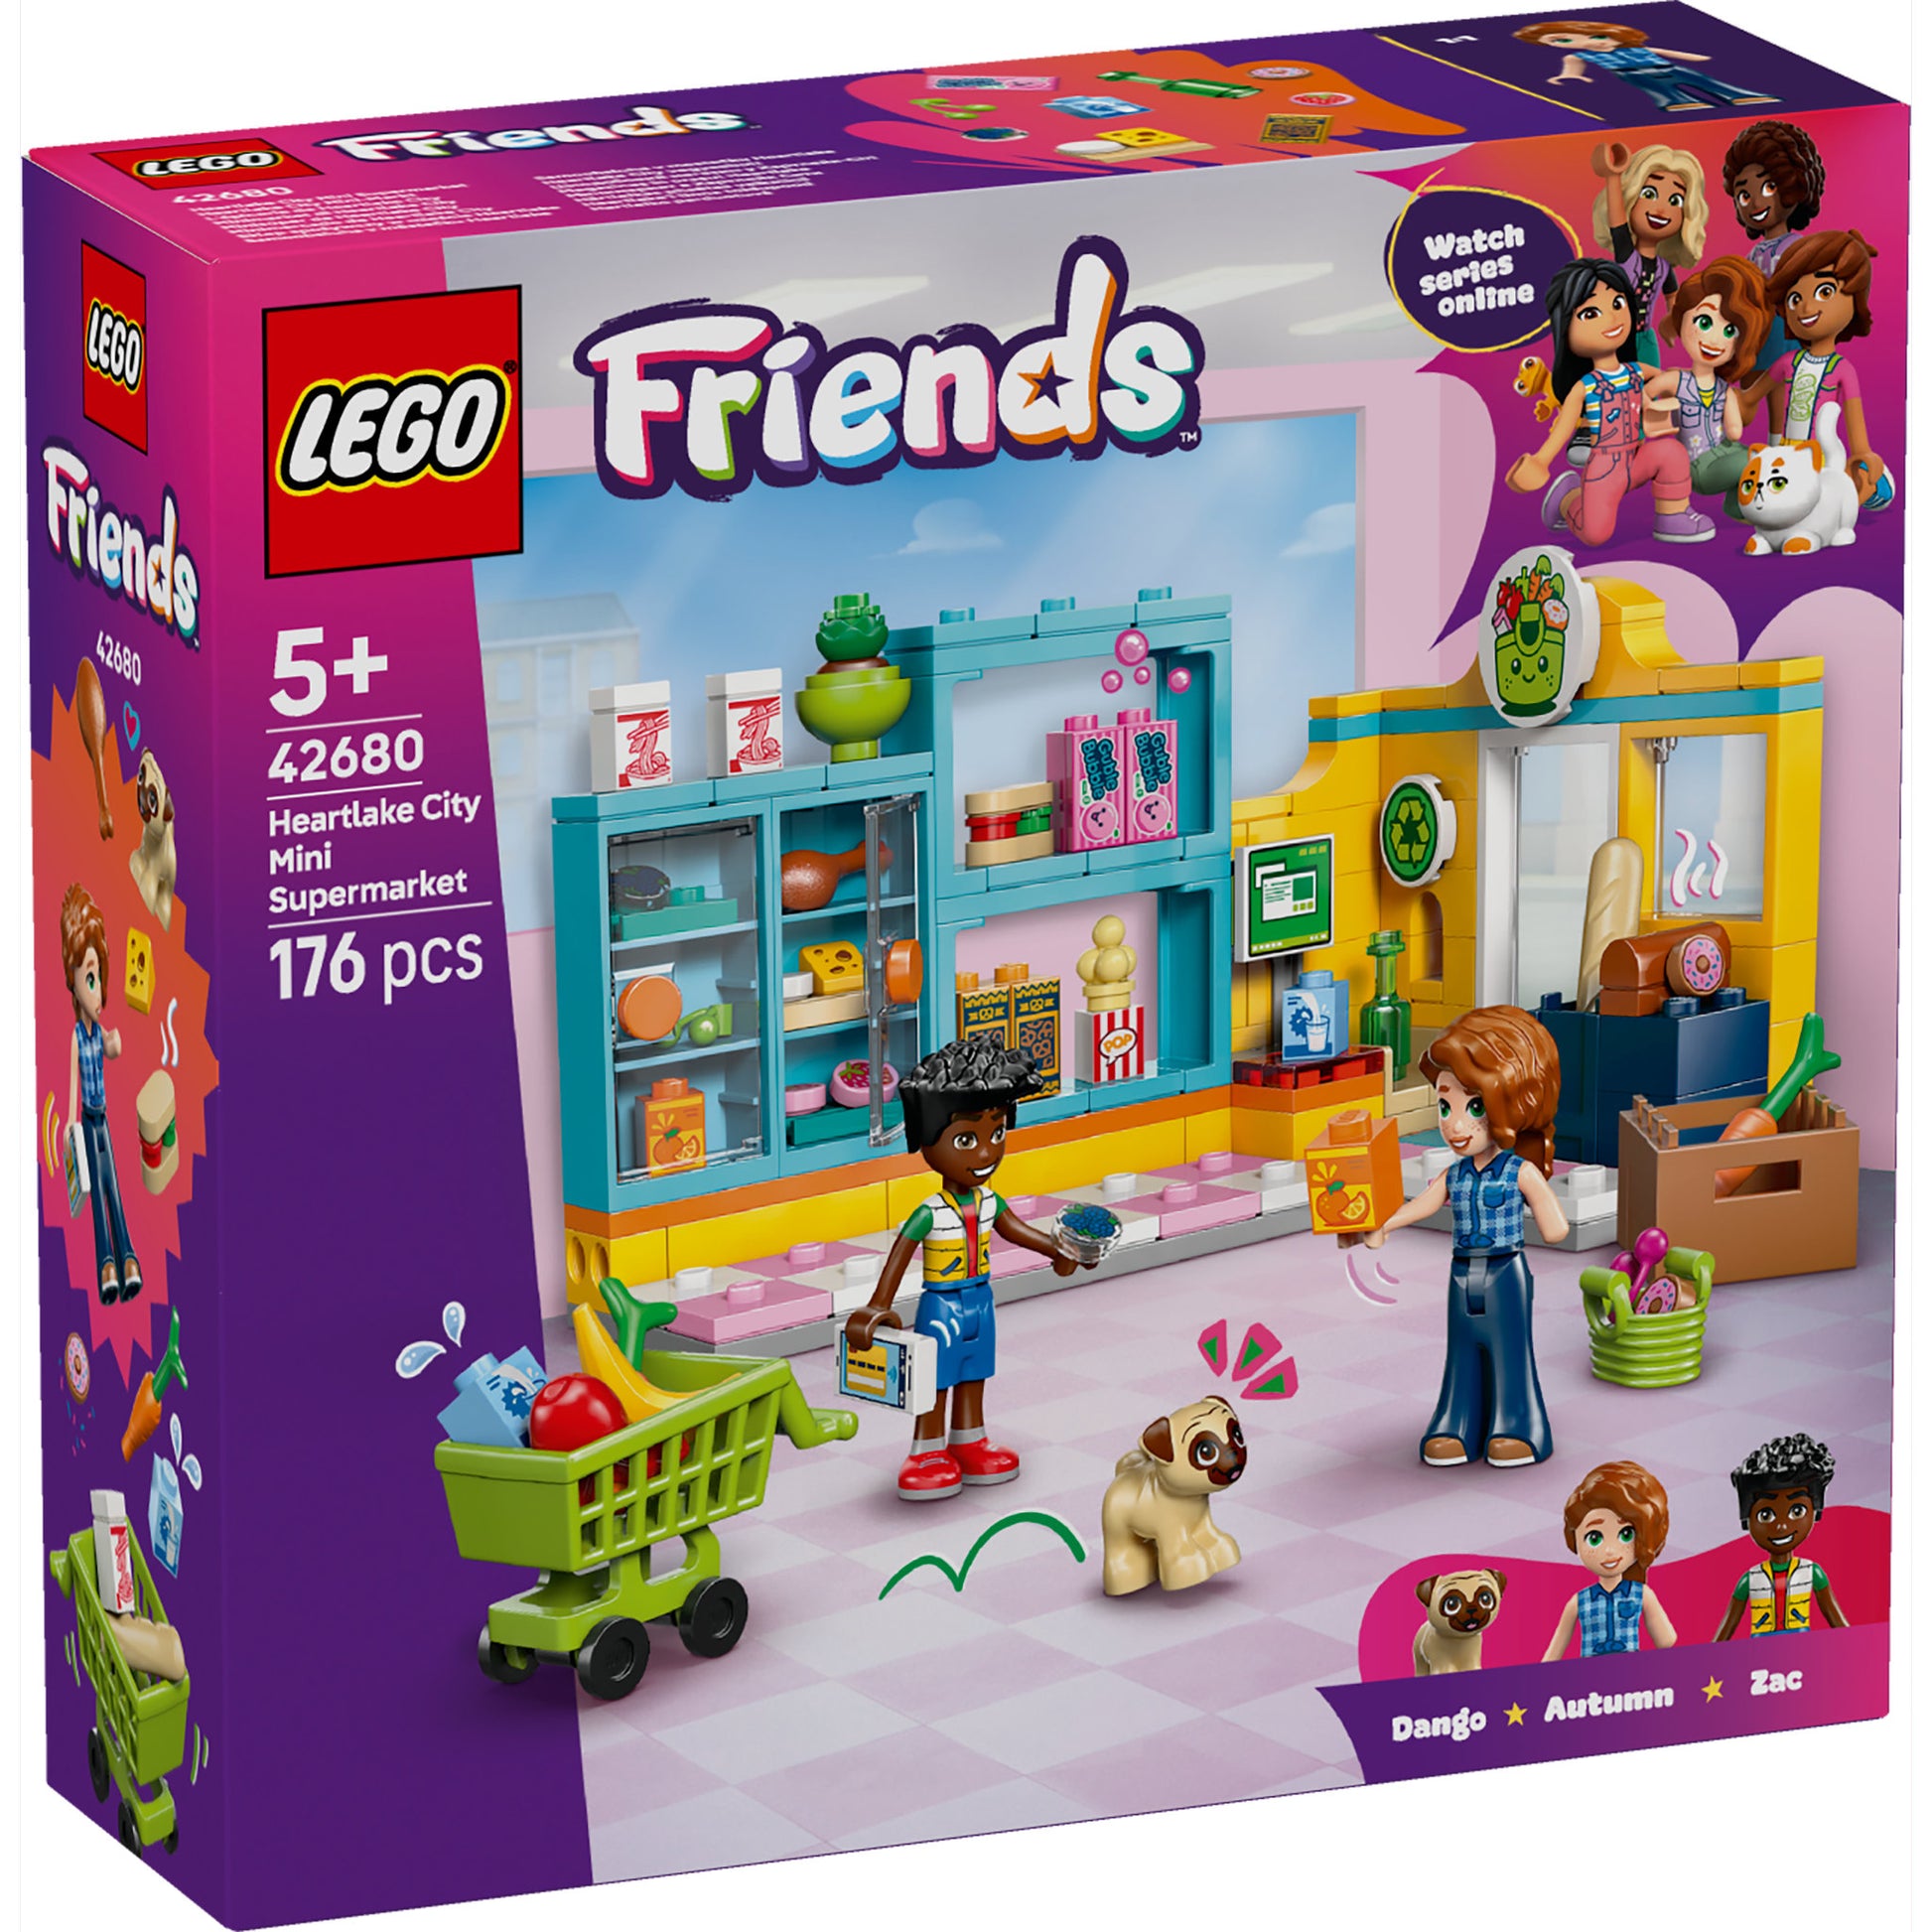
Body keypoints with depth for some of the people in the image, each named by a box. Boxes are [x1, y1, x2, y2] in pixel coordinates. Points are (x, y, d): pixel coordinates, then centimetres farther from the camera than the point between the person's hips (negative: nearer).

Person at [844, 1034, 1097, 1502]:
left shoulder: (987, 1202, -3)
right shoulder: (930, 1214, -24)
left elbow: (1013, 1228, 16)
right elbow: (899, 1257, -24)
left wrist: (1055, 1250, 23)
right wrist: (878, 1308, -27)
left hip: (980, 1301, 6)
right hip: (942, 1306, -6)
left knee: (973, 1376, 18)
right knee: (937, 1380, 5)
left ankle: (969, 1444, 33)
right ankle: (928, 1453, 17)